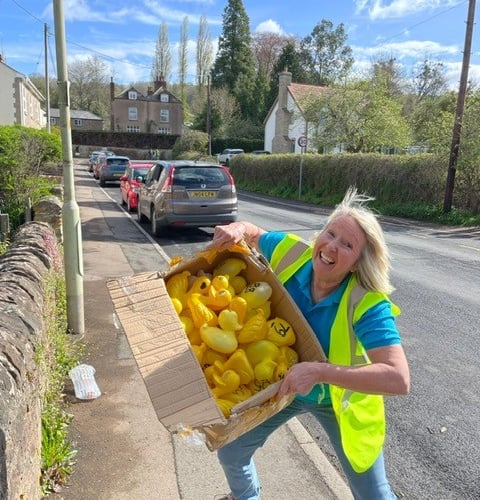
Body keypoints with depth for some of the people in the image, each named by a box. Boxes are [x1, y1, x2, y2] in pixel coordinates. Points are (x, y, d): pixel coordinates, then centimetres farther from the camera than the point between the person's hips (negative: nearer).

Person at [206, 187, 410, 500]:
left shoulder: (367, 304, -34)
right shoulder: (291, 253, -23)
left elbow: (399, 380, -43)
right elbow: (254, 233, -2)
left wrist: (319, 371, -48)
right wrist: (237, 229, -25)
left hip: (339, 399, -3)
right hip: (280, 385, 4)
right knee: (230, 451, 18)